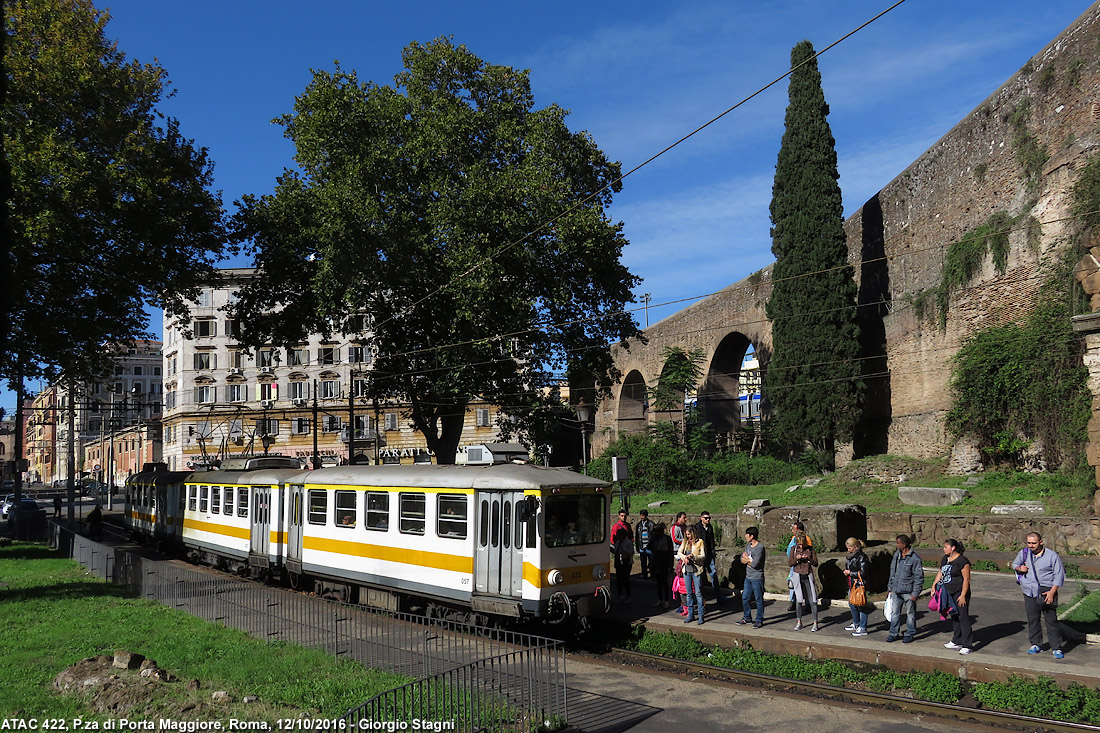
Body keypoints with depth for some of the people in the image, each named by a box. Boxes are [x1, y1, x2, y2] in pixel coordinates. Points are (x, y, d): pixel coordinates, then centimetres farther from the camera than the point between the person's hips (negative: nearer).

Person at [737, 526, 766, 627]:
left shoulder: (760, 547, -16)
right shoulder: (748, 545, 10)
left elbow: (755, 564, -21)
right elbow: (742, 559, 8)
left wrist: (746, 559, -4)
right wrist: (750, 560, -12)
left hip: (757, 578, -8)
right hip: (748, 577, 8)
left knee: (759, 600, 2)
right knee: (744, 598, 14)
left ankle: (759, 620, 12)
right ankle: (747, 617, 29)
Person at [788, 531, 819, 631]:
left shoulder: (810, 549, -2)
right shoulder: (793, 549, 2)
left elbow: (816, 564, -1)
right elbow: (790, 563, 2)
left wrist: (808, 558, -18)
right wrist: (796, 559, -16)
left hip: (808, 576, -1)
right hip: (797, 575, 1)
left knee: (812, 600, -3)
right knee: (798, 599, 2)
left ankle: (815, 623, 3)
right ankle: (799, 622, 14)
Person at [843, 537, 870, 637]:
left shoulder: (862, 557, -16)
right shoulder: (851, 556, 11)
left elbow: (863, 573, -19)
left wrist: (850, 572, -12)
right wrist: (847, 571, 6)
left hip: (860, 584, -9)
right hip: (852, 584, 9)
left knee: (861, 605, -3)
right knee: (851, 604, 17)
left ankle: (863, 628, 5)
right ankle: (856, 624, 33)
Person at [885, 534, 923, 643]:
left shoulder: (915, 558, -13)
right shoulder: (896, 555, 7)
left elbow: (919, 577, -11)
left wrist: (915, 593, -13)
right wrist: (890, 587, 15)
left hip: (908, 592, -6)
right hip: (896, 591, 6)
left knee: (910, 614, 7)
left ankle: (910, 634, 19)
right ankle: (893, 633, 17)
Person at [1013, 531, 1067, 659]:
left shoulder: (1052, 555, -5)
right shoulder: (1024, 553, 6)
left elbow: (1059, 575, -4)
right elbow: (1014, 564, 22)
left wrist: (1052, 591, -12)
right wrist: (1019, 568, -3)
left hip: (1046, 591, -4)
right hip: (1030, 592, 4)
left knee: (1051, 620, -4)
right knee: (1032, 619, 8)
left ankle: (1057, 648, 4)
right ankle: (1036, 645, 21)